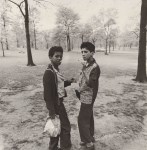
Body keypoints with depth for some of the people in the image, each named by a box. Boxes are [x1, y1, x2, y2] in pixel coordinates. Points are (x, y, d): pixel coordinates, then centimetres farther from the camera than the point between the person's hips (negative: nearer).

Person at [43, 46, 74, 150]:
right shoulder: (49, 73, -22)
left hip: (59, 102, 9)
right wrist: (52, 112, -22)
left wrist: (68, 82, 4)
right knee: (66, 127, 5)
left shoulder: (56, 70, 6)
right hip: (55, 104, -9)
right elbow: (47, 94, -23)